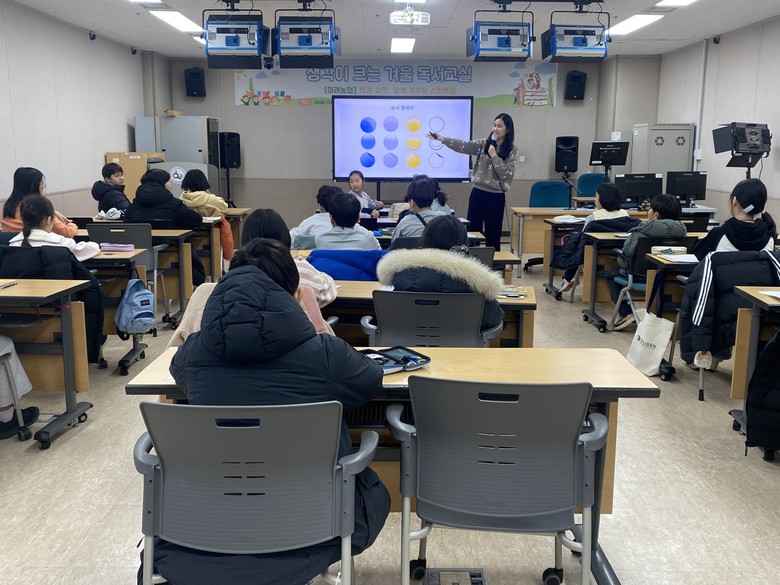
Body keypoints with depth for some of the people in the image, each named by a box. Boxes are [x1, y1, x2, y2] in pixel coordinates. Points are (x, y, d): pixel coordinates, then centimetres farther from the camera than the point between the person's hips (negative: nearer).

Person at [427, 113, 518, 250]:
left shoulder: (512, 150, -1)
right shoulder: (484, 144, 5)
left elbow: (506, 174, -9)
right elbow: (463, 145, -5)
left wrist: (494, 156, -12)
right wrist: (443, 139, -16)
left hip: (496, 197, -2)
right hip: (478, 193, 2)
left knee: (493, 235, 5)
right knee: (472, 231, 5)